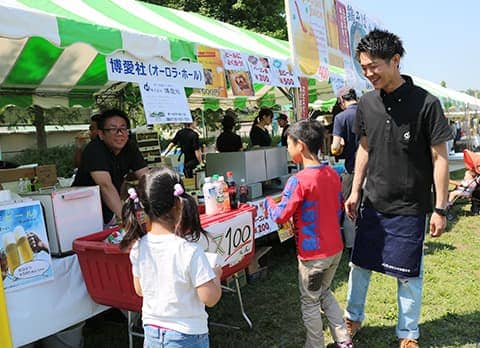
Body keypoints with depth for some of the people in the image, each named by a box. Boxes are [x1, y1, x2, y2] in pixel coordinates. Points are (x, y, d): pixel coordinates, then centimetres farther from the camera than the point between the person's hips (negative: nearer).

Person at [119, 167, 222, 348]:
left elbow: (140, 290, 5)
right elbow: (210, 298, -20)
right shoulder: (190, 251, -26)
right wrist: (216, 274, -3)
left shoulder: (138, 248, -9)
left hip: (151, 333, 5)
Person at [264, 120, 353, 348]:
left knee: (310, 302, 12)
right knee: (325, 293, 26)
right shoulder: (333, 174, 1)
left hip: (313, 254, -7)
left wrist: (268, 202, -2)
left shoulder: (298, 181, -23)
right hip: (335, 248, 8)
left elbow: (280, 216, -20)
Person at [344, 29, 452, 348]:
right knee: (360, 263, 15)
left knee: (408, 274, 10)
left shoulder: (425, 103, -13)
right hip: (373, 203, 4)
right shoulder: (367, 103, 0)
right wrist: (355, 192, 8)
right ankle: (353, 318, 37)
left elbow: (440, 157, -10)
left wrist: (440, 209, -10)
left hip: (410, 208, -4)